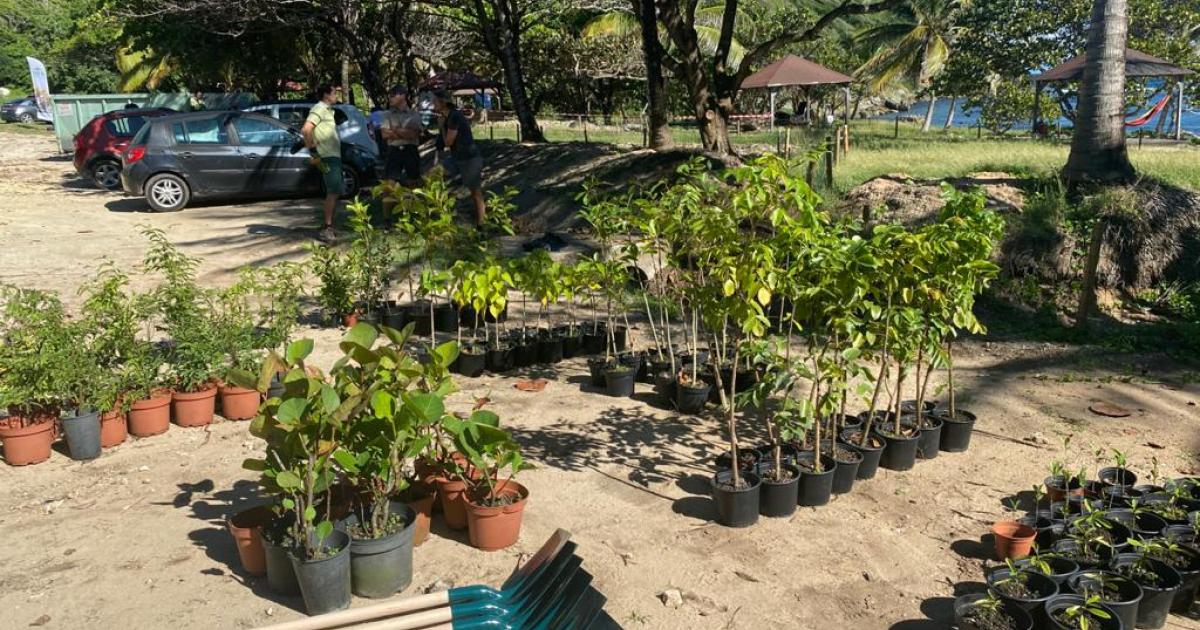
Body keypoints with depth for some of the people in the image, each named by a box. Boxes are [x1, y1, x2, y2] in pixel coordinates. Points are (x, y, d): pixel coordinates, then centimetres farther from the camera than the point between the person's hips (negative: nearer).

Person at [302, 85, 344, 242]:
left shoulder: (327, 110, 19)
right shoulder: (319, 109, -11)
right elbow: (306, 129, -24)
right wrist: (313, 150, -21)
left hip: (334, 155, 10)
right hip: (328, 157, -10)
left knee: (335, 191, 13)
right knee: (334, 191, -12)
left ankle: (328, 227, 19)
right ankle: (327, 228, -13)